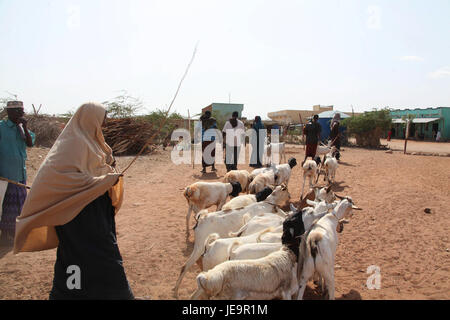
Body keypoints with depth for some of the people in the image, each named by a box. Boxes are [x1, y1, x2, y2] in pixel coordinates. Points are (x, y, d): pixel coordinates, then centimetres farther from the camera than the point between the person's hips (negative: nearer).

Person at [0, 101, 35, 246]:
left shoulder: (21, 127, 10)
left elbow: (30, 143, 0)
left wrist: (25, 127, -10)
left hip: (20, 173, 7)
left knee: (19, 203, 14)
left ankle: (12, 231, 29)